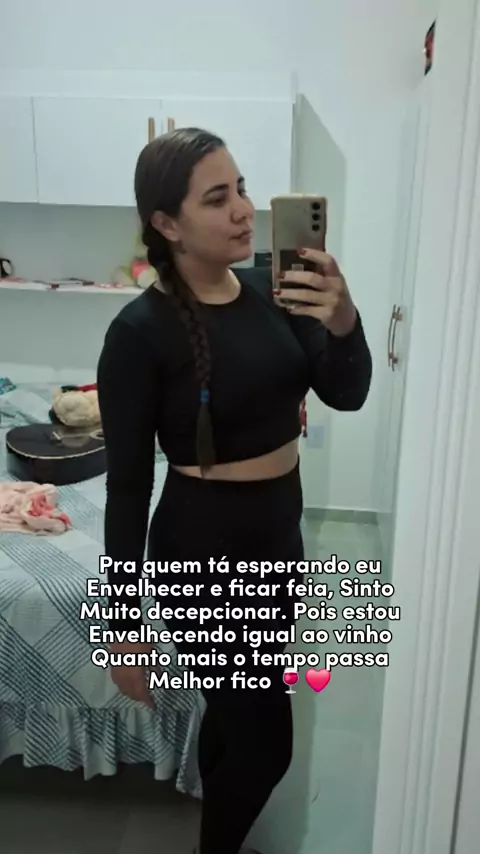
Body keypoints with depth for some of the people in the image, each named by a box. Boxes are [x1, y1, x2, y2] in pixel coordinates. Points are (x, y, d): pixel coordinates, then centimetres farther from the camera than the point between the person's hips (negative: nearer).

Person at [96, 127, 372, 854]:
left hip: (278, 530, 6)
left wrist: (344, 322, -27)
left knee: (236, 711, 26)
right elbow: (127, 486, -15)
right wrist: (125, 620, -10)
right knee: (266, 741, 8)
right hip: (203, 546, -6)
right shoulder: (141, 331, -18)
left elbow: (347, 395, -6)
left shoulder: (269, 290, -1)